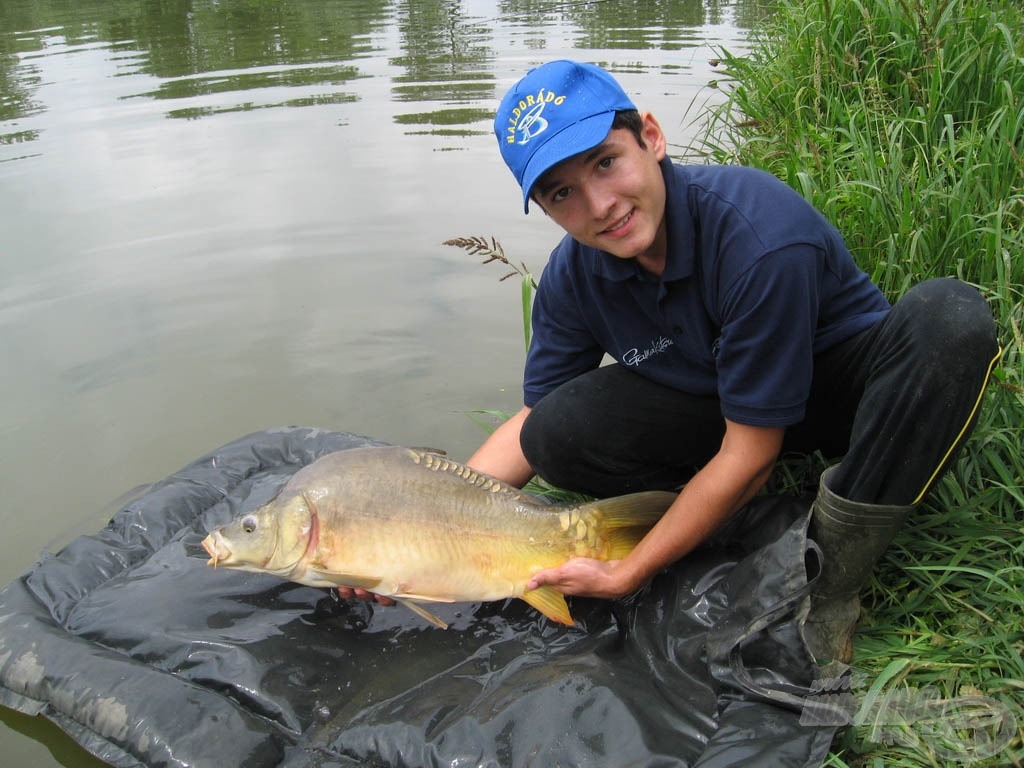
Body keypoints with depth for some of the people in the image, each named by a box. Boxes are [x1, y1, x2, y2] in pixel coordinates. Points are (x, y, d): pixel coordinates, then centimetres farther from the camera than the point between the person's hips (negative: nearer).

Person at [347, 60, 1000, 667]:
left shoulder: (762, 236, -33)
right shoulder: (575, 276, -15)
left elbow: (750, 453, -28)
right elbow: (531, 422, -4)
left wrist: (626, 576, -23)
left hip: (848, 382, -3)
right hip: (713, 403, 4)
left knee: (949, 317, -37)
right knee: (557, 433, -22)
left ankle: (831, 587, -22)